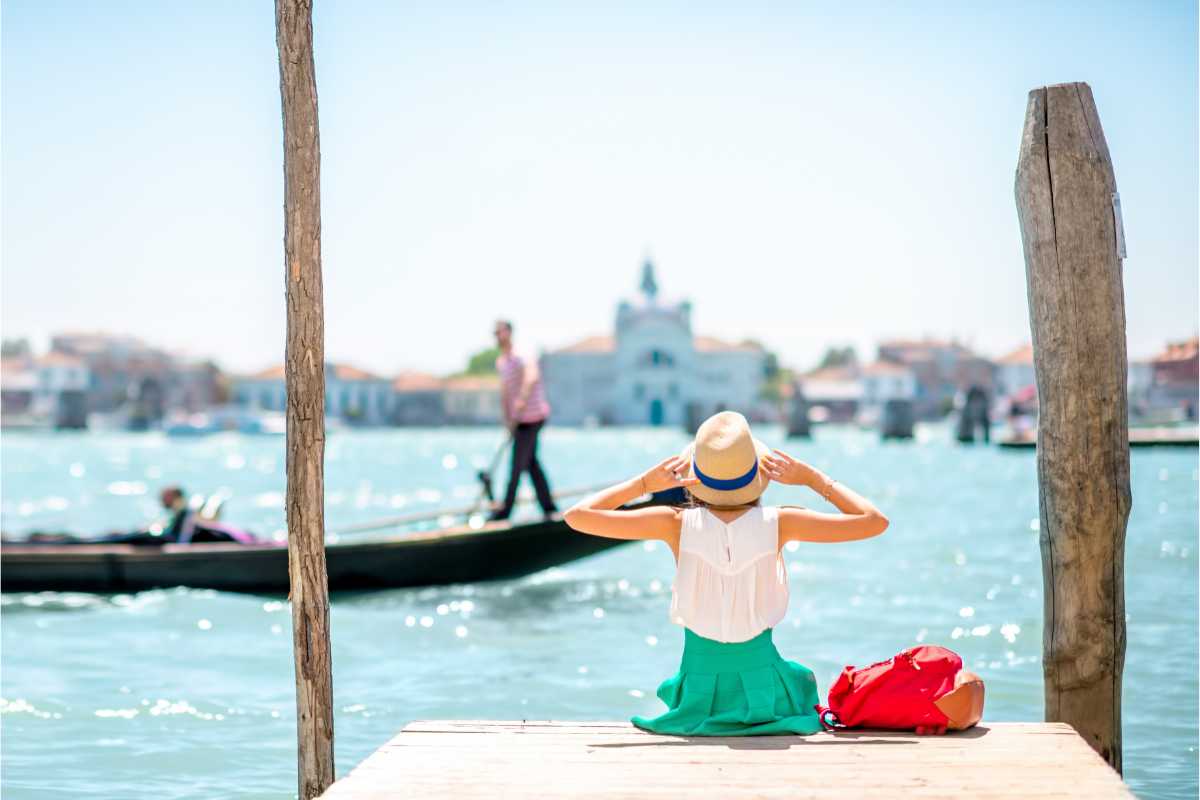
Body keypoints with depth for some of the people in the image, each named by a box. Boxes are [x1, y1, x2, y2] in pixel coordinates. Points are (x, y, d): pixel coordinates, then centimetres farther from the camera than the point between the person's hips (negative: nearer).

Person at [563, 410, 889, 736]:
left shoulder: (678, 523, -14)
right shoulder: (777, 523, -15)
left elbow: (577, 516, -10)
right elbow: (874, 521, -6)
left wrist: (644, 483, -4)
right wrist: (812, 478, -1)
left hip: (699, 691, 1)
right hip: (761, 685, -1)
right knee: (803, 679, 35)